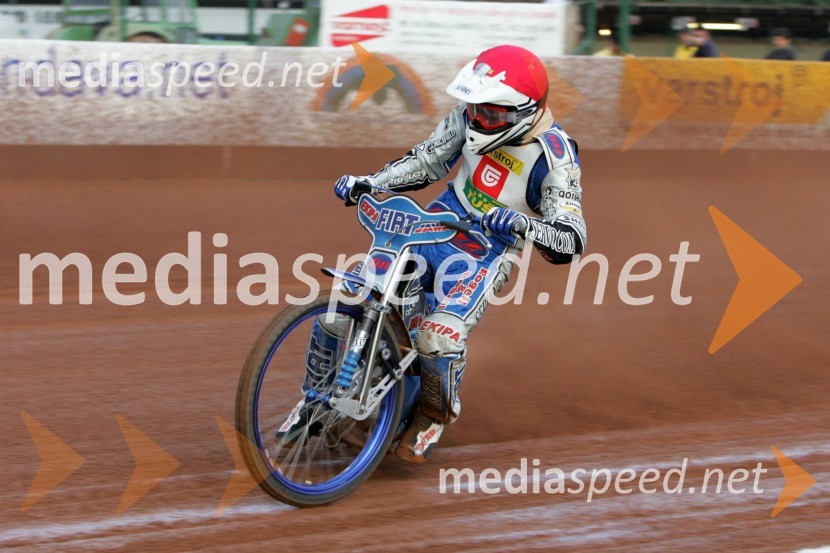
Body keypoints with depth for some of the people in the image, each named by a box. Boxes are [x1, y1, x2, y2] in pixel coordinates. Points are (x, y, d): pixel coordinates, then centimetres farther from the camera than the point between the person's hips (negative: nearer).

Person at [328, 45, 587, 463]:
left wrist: (521, 224, -47)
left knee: (440, 335, -27)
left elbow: (571, 240, -28)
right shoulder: (472, 114, -7)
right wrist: (367, 184, -4)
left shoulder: (554, 158, -23)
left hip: (490, 250, -5)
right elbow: (428, 161, 8)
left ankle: (435, 414, 3)